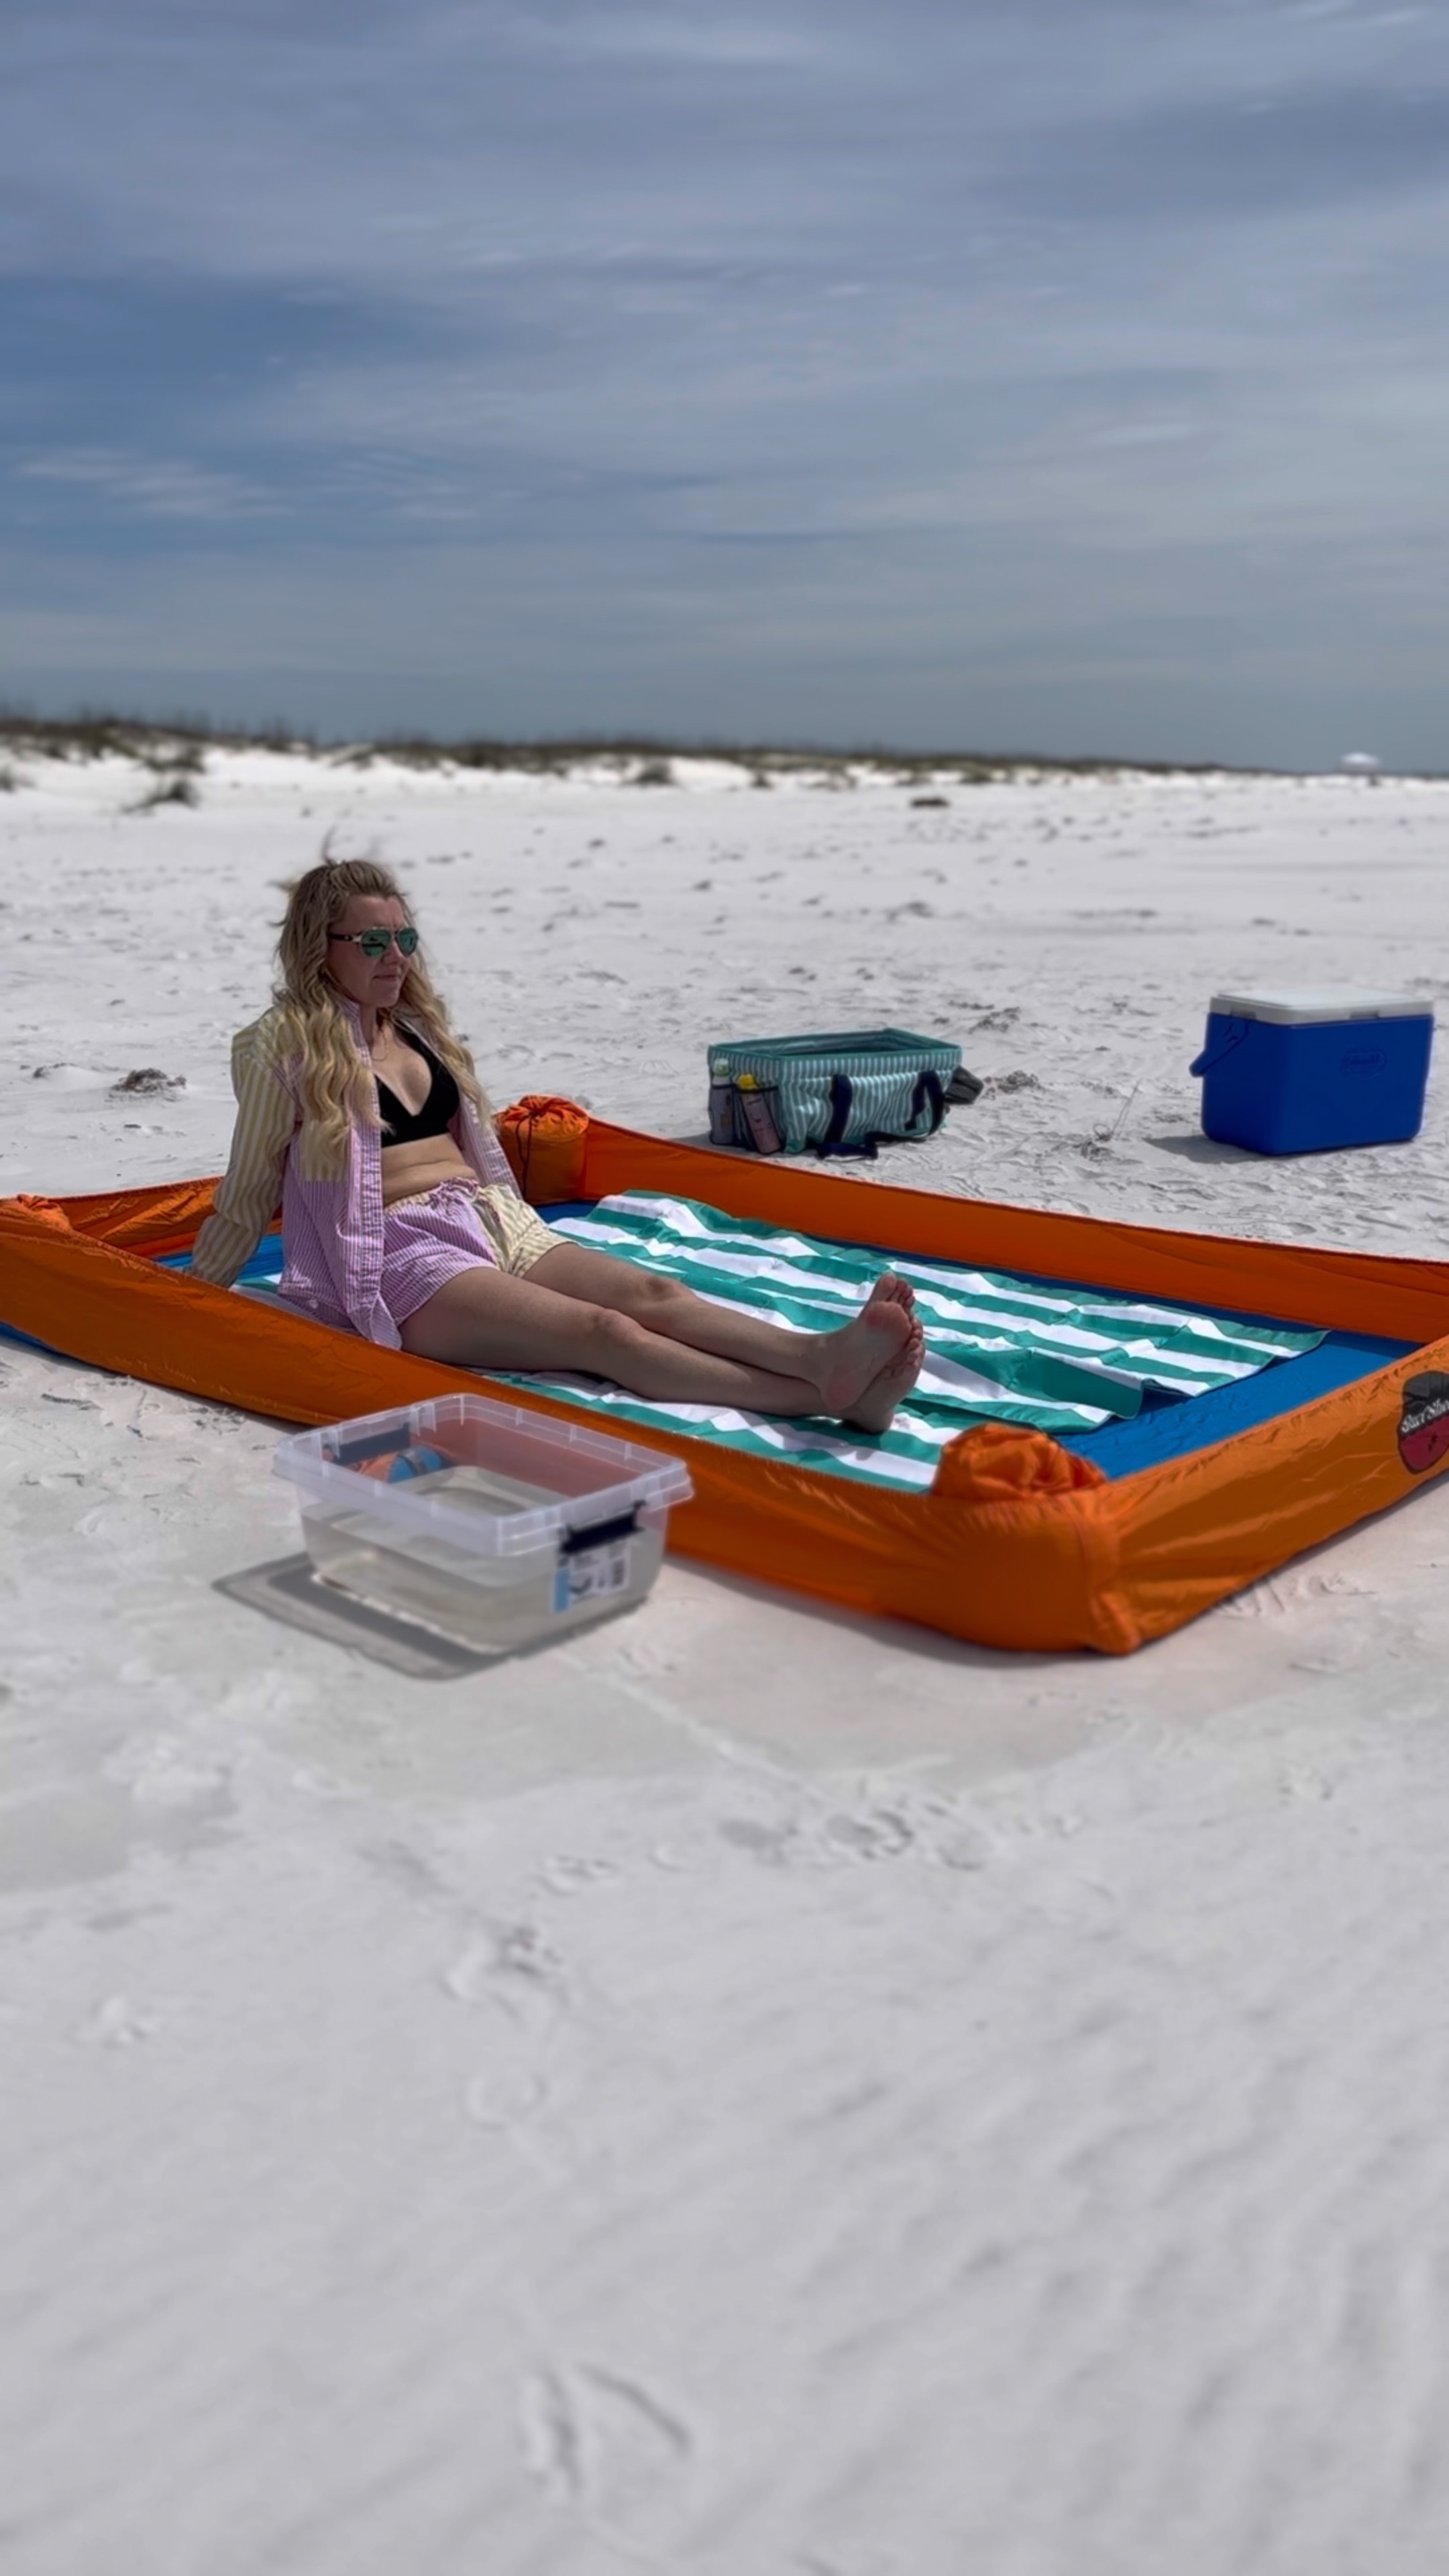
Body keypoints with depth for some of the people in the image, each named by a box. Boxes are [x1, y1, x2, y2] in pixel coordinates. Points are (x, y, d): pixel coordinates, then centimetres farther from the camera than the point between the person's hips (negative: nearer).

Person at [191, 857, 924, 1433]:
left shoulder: (417, 1026, 21)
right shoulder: (283, 1045, 1)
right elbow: (248, 1196, 7)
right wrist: (192, 1304, 11)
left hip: (494, 1220, 7)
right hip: (402, 1253, -7)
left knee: (650, 1293, -24)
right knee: (605, 1330, -30)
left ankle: (826, 1353, -48)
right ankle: (825, 1395, -51)